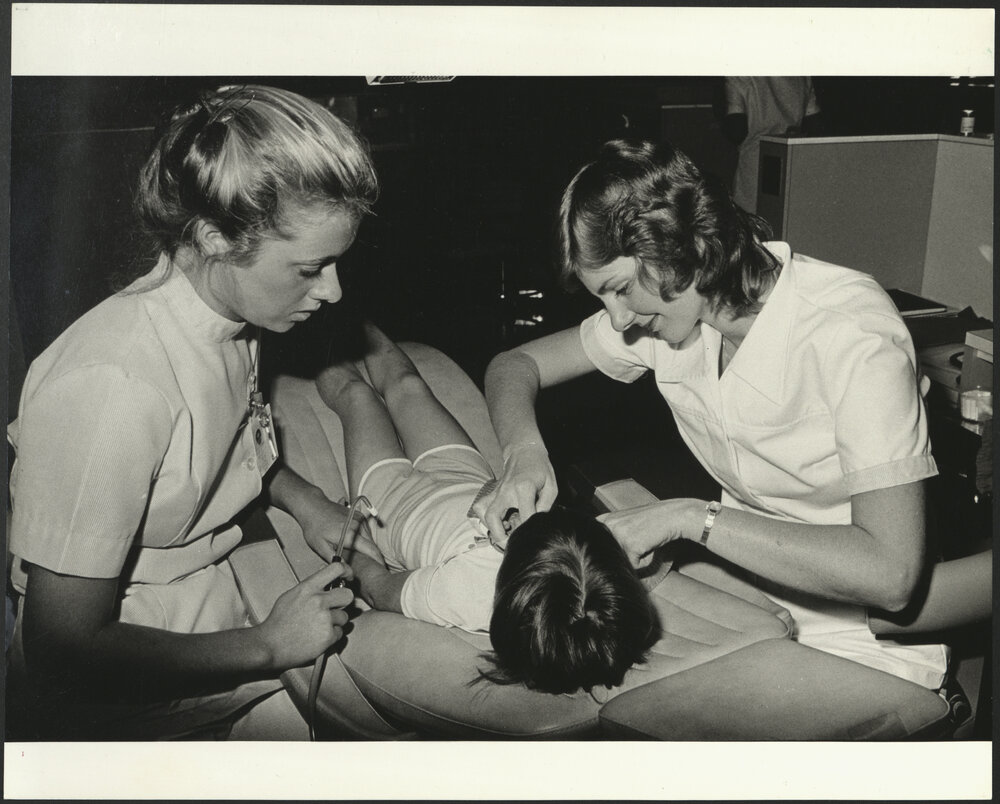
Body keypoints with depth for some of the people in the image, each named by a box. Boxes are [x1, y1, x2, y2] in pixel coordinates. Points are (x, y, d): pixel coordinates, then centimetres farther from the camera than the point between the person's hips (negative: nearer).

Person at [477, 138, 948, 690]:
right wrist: (524, 449, -15)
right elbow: (514, 365, 7)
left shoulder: (852, 335, -24)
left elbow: (889, 575, -31)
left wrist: (690, 518, -30)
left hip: (859, 644, -5)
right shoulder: (666, 306, -5)